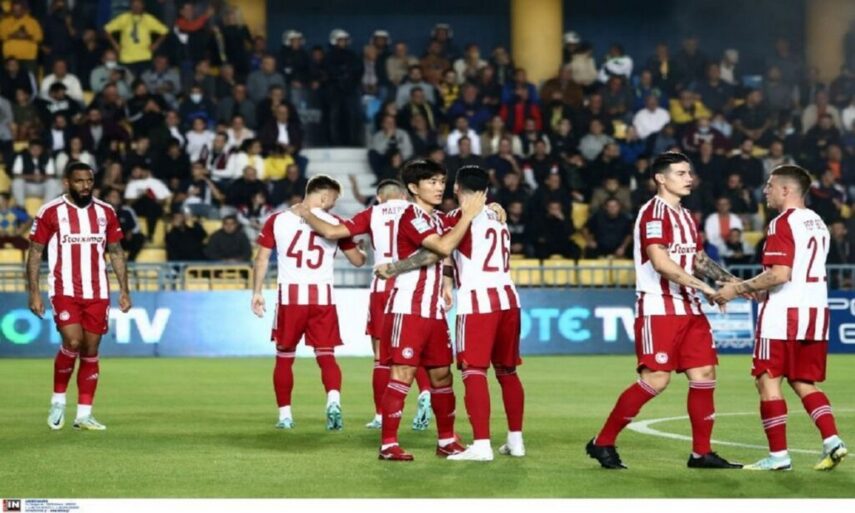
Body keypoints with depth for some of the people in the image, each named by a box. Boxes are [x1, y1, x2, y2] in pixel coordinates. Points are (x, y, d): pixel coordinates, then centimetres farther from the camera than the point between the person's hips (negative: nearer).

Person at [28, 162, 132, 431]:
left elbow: (116, 252, 14)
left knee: (91, 351, 3)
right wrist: (34, 292, -6)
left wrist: (124, 291, 8)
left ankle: (84, 414, 9)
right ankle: (58, 400, 2)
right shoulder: (50, 212, -3)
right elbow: (35, 252, 0)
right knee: (72, 343, -19)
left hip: (97, 293, 4)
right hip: (64, 291, -4)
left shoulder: (106, 212, 7)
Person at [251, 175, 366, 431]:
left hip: (290, 296, 0)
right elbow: (358, 260, 13)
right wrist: (362, 252, 35)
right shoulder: (334, 223, 4)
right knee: (326, 355, 6)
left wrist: (257, 292, 9)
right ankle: (334, 400, -17)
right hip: (323, 297, 0)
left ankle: (285, 414, 13)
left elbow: (262, 259, 3)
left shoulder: (277, 220, 4)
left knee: (285, 357, 13)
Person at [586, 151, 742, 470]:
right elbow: (660, 262, -21)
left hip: (688, 308, 9)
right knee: (655, 380, -12)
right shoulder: (654, 212, -10)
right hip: (659, 308, -9)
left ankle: (701, 453, 10)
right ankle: (602, 443, -2)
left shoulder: (685, 217, 19)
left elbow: (699, 260, 25)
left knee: (704, 375, 3)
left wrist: (732, 282, 11)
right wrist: (705, 287, -22)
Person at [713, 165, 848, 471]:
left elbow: (780, 274, -21)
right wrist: (764, 291, 24)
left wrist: (738, 289, -13)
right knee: (804, 384, 14)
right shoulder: (818, 223, 16)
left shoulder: (782, 224, -11)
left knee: (768, 381, 0)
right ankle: (832, 441, -2)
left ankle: (778, 454, -2)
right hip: (816, 311, 8)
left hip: (784, 313, -8)